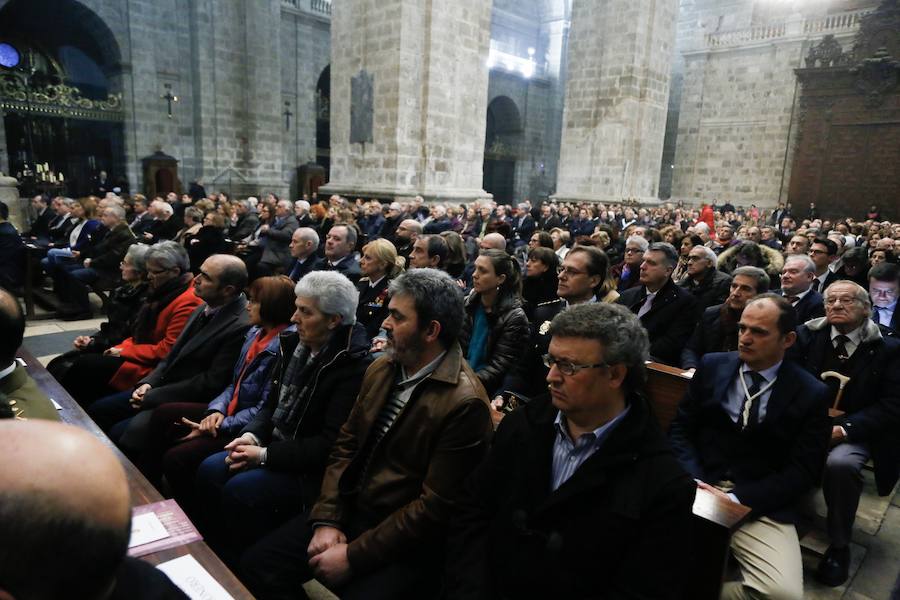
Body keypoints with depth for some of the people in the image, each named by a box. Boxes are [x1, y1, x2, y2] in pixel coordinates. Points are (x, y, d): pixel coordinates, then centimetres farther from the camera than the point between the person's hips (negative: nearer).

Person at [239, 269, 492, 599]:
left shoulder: (465, 403, -21)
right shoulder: (380, 369, 2)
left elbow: (435, 506, -20)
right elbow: (345, 445, 6)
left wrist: (353, 556, -16)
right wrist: (327, 519, -5)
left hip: (404, 541, -5)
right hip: (349, 510, 6)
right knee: (256, 565, -4)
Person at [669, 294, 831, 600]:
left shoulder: (811, 394, 0)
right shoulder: (712, 366, 6)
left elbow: (803, 471, -3)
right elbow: (680, 428, 7)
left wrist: (738, 499, -15)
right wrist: (693, 480, -10)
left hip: (761, 506, -1)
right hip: (698, 489, 1)